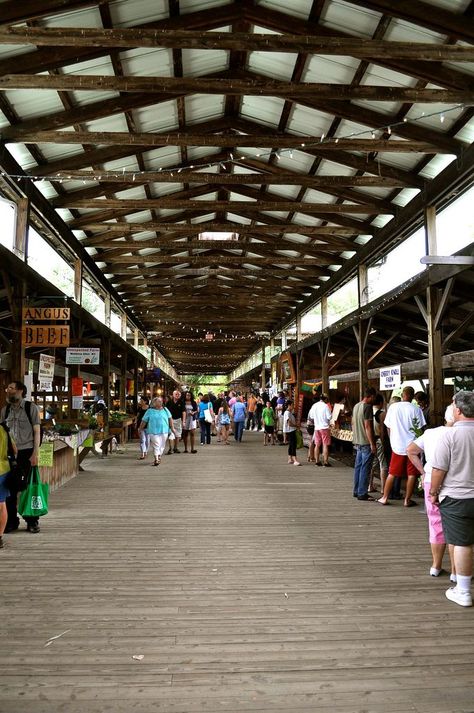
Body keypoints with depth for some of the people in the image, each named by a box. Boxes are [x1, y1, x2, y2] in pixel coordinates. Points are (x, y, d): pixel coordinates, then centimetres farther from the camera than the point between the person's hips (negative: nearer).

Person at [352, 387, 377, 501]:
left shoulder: (356, 406, 12)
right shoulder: (367, 407, -15)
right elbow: (367, 426, -19)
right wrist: (372, 444, -16)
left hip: (357, 442, 9)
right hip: (366, 443, -9)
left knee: (358, 467, 14)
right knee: (365, 469, -3)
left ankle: (356, 491, 21)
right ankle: (362, 493, -1)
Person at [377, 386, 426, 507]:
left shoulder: (393, 407, 0)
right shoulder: (416, 409, -7)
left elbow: (388, 427, 6)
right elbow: (420, 429, -6)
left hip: (397, 446, 2)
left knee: (392, 473, 11)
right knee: (412, 474, 8)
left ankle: (384, 498, 14)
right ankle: (407, 500, 11)